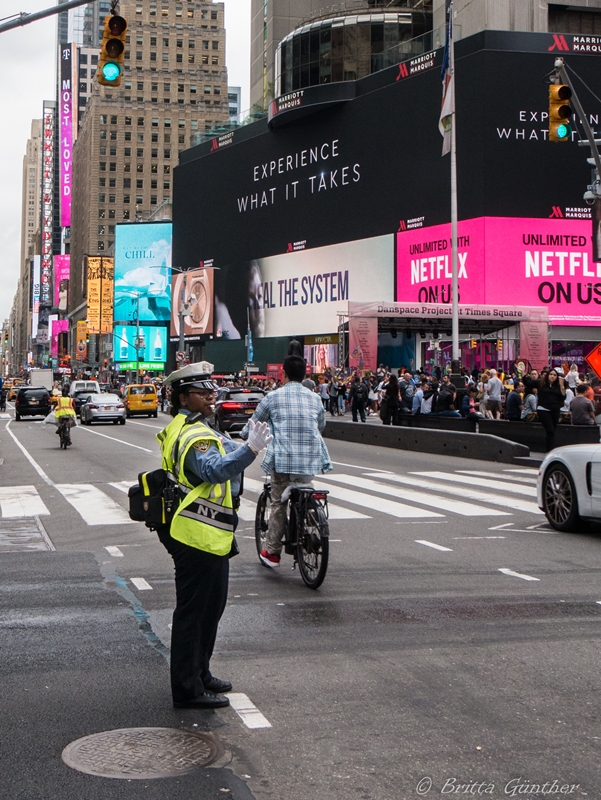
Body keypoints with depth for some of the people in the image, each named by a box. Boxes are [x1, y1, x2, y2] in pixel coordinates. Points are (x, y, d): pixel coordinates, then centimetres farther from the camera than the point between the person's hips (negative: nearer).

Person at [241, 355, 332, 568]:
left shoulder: (273, 397, 2)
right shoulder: (314, 398, 12)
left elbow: (254, 424, 14)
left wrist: (244, 435, 36)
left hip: (282, 460, -2)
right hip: (310, 461, 3)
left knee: (278, 504, 8)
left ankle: (272, 552, 12)